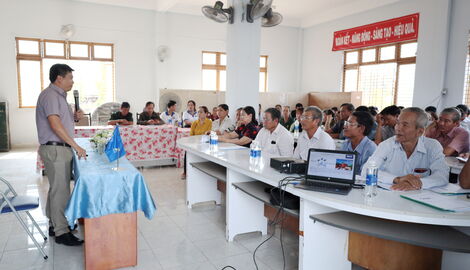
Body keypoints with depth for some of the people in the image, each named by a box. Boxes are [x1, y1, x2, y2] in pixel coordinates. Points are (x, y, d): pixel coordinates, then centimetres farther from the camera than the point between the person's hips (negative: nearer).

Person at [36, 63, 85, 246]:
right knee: (61, 190, -5)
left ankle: (55, 224, 29)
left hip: (60, 149, 10)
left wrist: (73, 116, 7)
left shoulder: (58, 95, 17)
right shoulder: (50, 95, -14)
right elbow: (55, 124, -23)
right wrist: (76, 146, -22)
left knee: (57, 188, 17)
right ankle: (61, 233, 4)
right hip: (55, 149, -10)